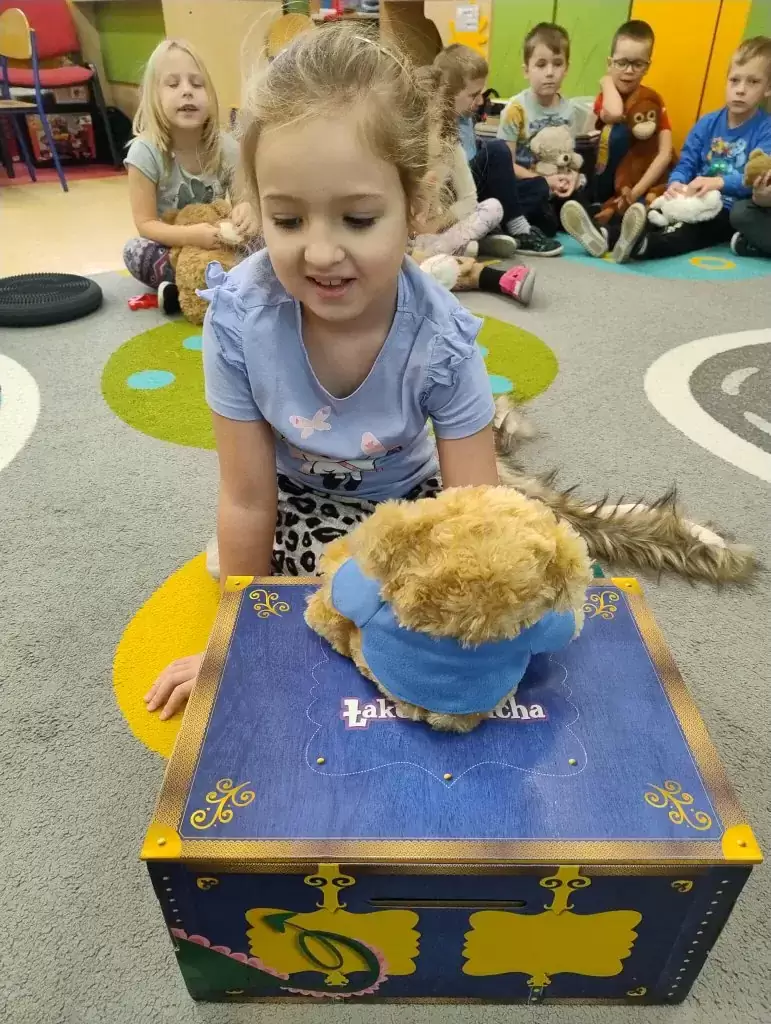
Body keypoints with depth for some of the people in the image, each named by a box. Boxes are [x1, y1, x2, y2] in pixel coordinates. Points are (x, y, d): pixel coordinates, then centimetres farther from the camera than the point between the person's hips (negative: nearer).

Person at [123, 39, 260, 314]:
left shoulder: (226, 147, -11)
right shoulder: (145, 152, -18)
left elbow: (246, 198, -11)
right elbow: (145, 224, -19)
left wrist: (247, 210, -38)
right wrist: (190, 235, -38)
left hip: (217, 244, 3)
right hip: (172, 246, -2)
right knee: (134, 250, -32)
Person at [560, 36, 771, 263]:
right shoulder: (707, 123, 12)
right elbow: (686, 163, 6)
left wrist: (719, 182, -34)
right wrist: (676, 183, -19)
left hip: (731, 212, -5)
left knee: (689, 231, -36)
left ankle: (639, 245, -64)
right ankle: (604, 237, -48)